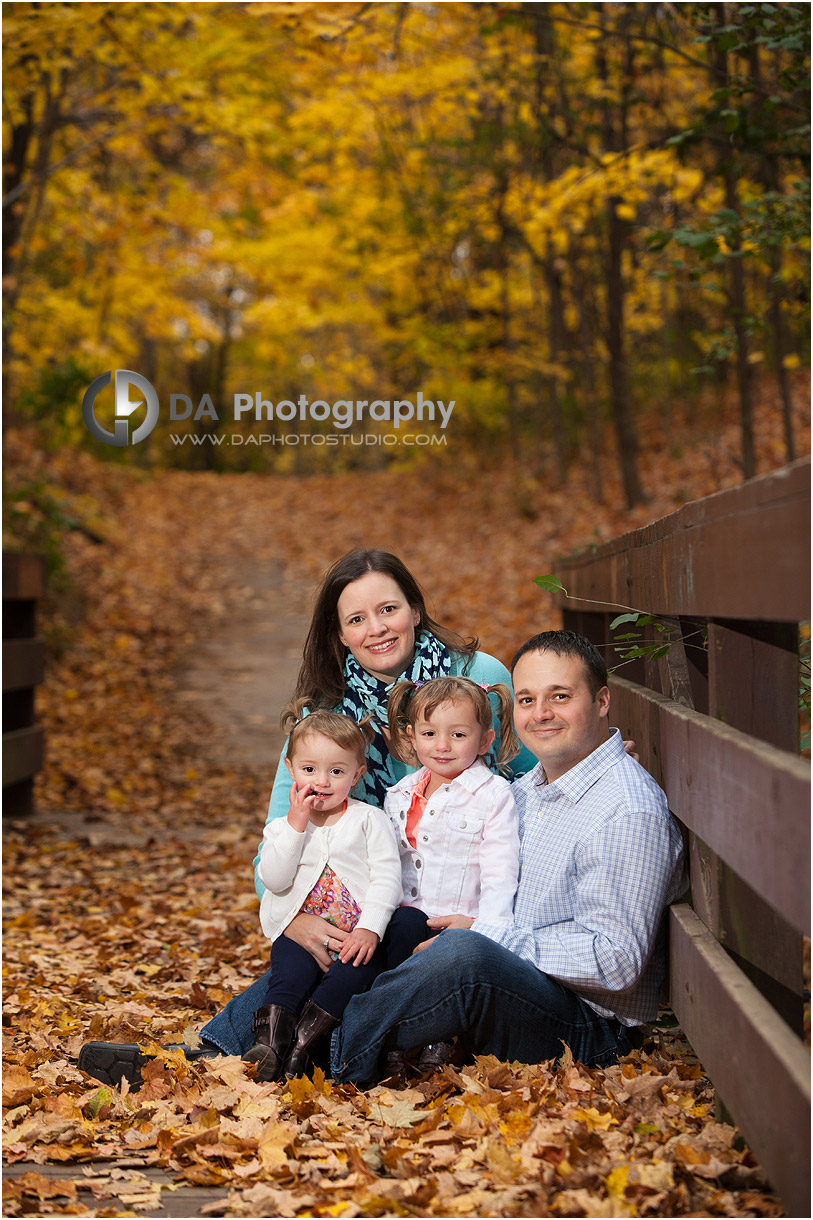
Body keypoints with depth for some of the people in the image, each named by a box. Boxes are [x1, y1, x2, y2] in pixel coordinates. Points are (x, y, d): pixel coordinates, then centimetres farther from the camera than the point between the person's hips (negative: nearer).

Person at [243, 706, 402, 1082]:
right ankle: (269, 1041, -35)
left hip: (356, 936, -2)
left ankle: (302, 1043, -29)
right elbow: (274, 881, -3)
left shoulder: (369, 820, 5)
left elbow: (386, 878, -3)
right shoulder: (282, 827, 12)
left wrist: (369, 928, -17)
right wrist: (296, 826, -9)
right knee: (289, 973, -28)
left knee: (358, 969, -31)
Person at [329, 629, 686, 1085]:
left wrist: (485, 934, -19)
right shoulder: (529, 788, 12)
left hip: (589, 1034, -9)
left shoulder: (629, 813, -16)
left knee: (464, 953, -34)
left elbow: (615, 961, -22)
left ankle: (337, 1067, -20)